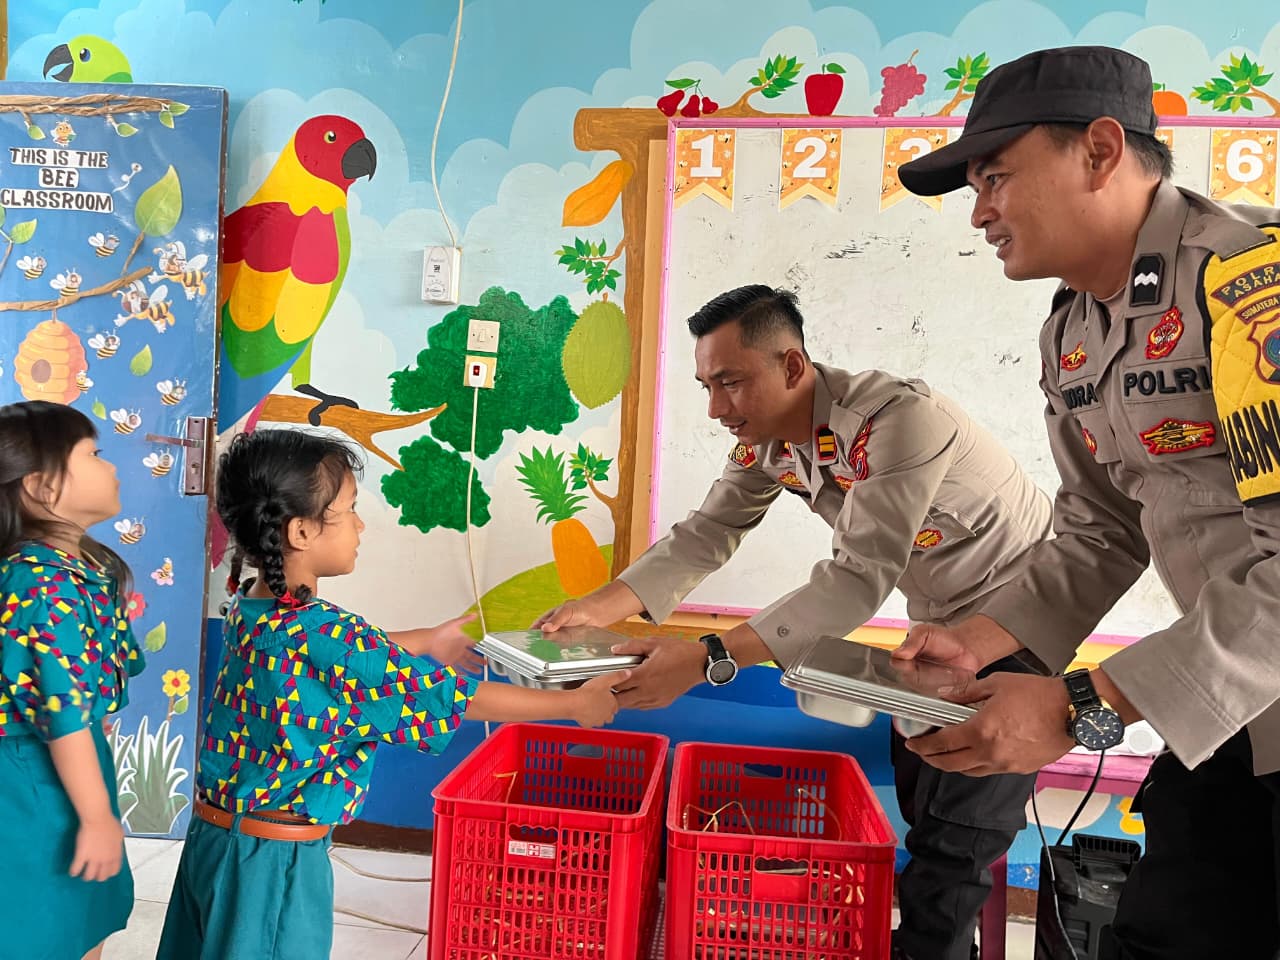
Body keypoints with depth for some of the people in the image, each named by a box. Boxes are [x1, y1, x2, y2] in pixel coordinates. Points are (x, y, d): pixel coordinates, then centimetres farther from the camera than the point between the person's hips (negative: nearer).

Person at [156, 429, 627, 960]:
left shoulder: (252, 605, -3)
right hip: (274, 857, -8)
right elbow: (454, 699, -24)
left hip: (217, 835, 8)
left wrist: (427, 642, 20)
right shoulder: (320, 633, -29)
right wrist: (575, 703, -15)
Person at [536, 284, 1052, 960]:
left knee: (956, 832, -3)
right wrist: (600, 607, -21)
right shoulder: (765, 442, -9)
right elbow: (704, 535, -7)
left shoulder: (896, 419, -34)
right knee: (918, 796, 16)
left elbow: (857, 581, -38)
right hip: (941, 619, 8)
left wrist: (709, 659, -44)